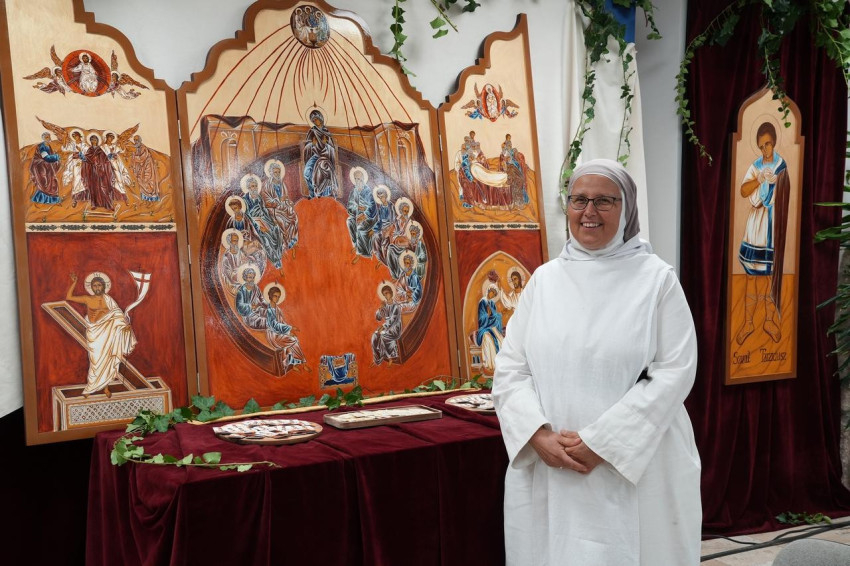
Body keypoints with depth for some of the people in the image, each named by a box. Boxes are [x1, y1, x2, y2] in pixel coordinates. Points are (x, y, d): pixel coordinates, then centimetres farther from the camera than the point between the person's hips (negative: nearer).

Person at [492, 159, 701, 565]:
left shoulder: (657, 279, -2)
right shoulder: (544, 279, 6)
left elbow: (674, 372, -9)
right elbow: (510, 369, 5)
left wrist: (601, 442, -14)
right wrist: (539, 435, -12)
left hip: (635, 469, -2)